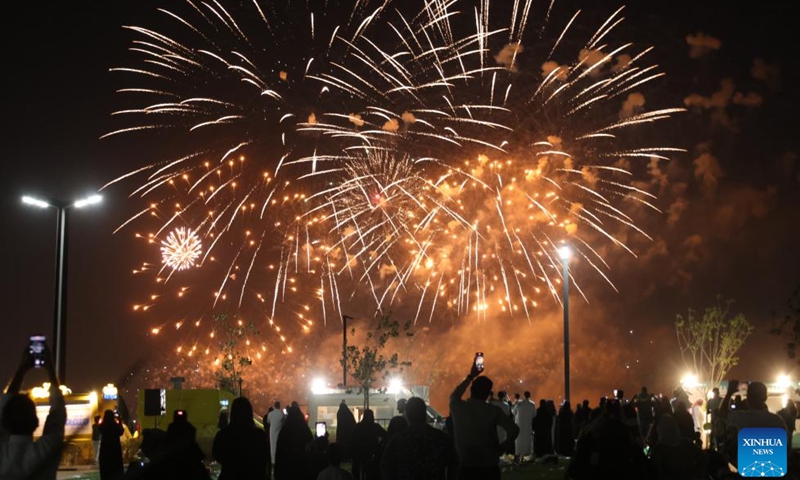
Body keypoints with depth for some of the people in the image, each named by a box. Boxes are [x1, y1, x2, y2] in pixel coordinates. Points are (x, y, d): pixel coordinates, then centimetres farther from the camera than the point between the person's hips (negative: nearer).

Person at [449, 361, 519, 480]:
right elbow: (514, 430, -16)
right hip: (489, 466, -2)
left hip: (465, 465, 2)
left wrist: (470, 377, 30)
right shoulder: (493, 411, -7)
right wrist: (501, 448, -3)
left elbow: (454, 396, 24)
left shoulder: (458, 407, -2)